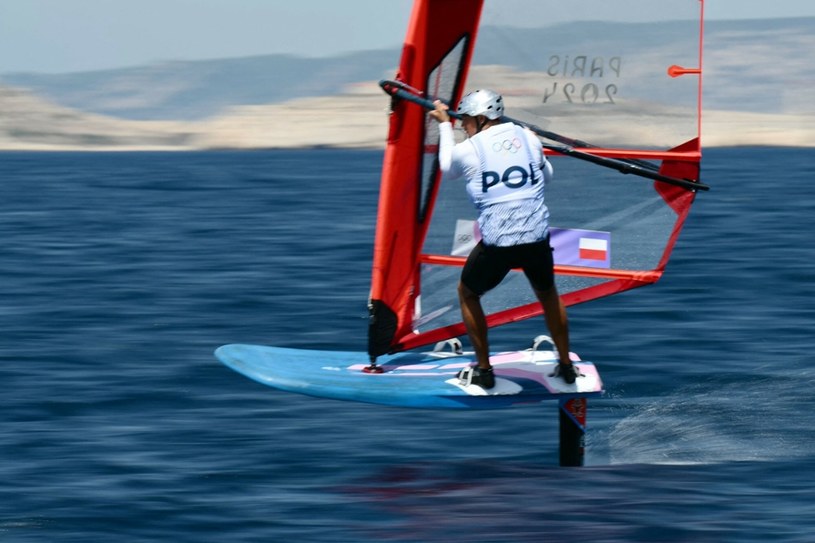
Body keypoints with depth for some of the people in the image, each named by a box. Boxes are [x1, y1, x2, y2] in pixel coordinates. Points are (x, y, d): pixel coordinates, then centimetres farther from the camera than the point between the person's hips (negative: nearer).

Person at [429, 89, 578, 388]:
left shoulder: (468, 150, -3)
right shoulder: (528, 137, 6)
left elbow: (447, 169, 22)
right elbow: (547, 176, 25)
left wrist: (444, 124, 32)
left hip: (496, 245, -3)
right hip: (538, 238, 3)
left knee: (467, 293, 23)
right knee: (547, 293, 30)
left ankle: (483, 369, 25)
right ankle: (566, 365, 35)